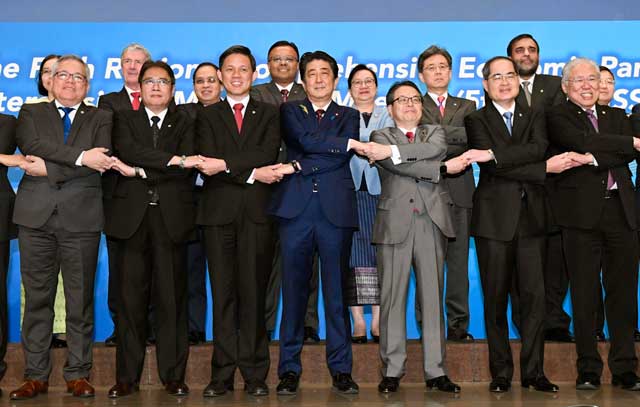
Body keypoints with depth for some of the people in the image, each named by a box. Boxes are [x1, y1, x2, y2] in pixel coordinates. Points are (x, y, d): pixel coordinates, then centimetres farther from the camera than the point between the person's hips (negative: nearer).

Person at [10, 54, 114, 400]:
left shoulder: (100, 119, 13)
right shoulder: (31, 113, 15)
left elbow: (100, 164, -6)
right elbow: (34, 146, -8)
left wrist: (49, 168, -11)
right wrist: (80, 157, -18)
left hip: (81, 219, 0)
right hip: (36, 216, 1)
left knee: (81, 300, 3)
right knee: (37, 299, 4)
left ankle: (78, 375, 12)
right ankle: (35, 376, 12)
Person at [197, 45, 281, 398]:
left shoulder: (269, 114, 13)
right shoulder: (208, 116, 14)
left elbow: (267, 154, -5)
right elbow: (208, 163, -1)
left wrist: (225, 164, -15)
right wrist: (251, 173, -10)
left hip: (257, 213, 0)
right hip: (219, 212, 1)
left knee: (254, 291, 0)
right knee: (222, 292, 1)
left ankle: (254, 374, 6)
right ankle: (223, 373, 6)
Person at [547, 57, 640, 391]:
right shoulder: (557, 117, 6)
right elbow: (583, 143, -12)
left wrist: (594, 158, -13)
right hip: (582, 212, -4)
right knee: (584, 293, 0)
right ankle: (588, 369, 10)